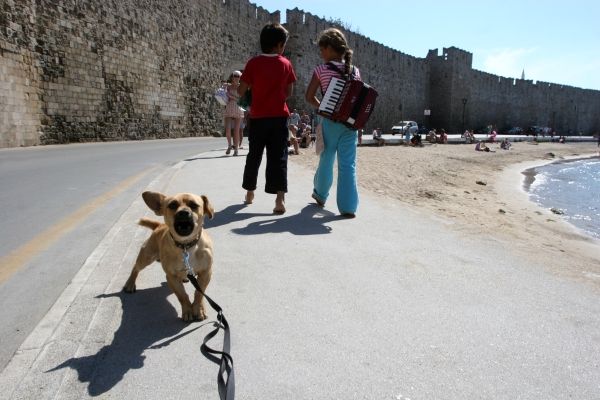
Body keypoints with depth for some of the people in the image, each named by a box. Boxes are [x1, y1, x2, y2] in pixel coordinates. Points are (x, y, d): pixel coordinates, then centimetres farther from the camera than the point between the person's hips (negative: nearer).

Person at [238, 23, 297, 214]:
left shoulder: (253, 63, -3)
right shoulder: (286, 64, 0)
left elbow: (241, 91, -1)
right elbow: (288, 93, 7)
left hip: (258, 117, 0)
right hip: (279, 116, 0)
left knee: (254, 156, 15)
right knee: (278, 157, -1)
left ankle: (250, 193, 26)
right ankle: (280, 199, -11)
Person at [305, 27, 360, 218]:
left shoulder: (321, 70, -5)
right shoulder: (355, 71, 6)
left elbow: (309, 96, -6)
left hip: (330, 121, -2)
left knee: (326, 159, 16)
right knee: (348, 164, 0)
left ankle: (320, 194, 35)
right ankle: (348, 207, -2)